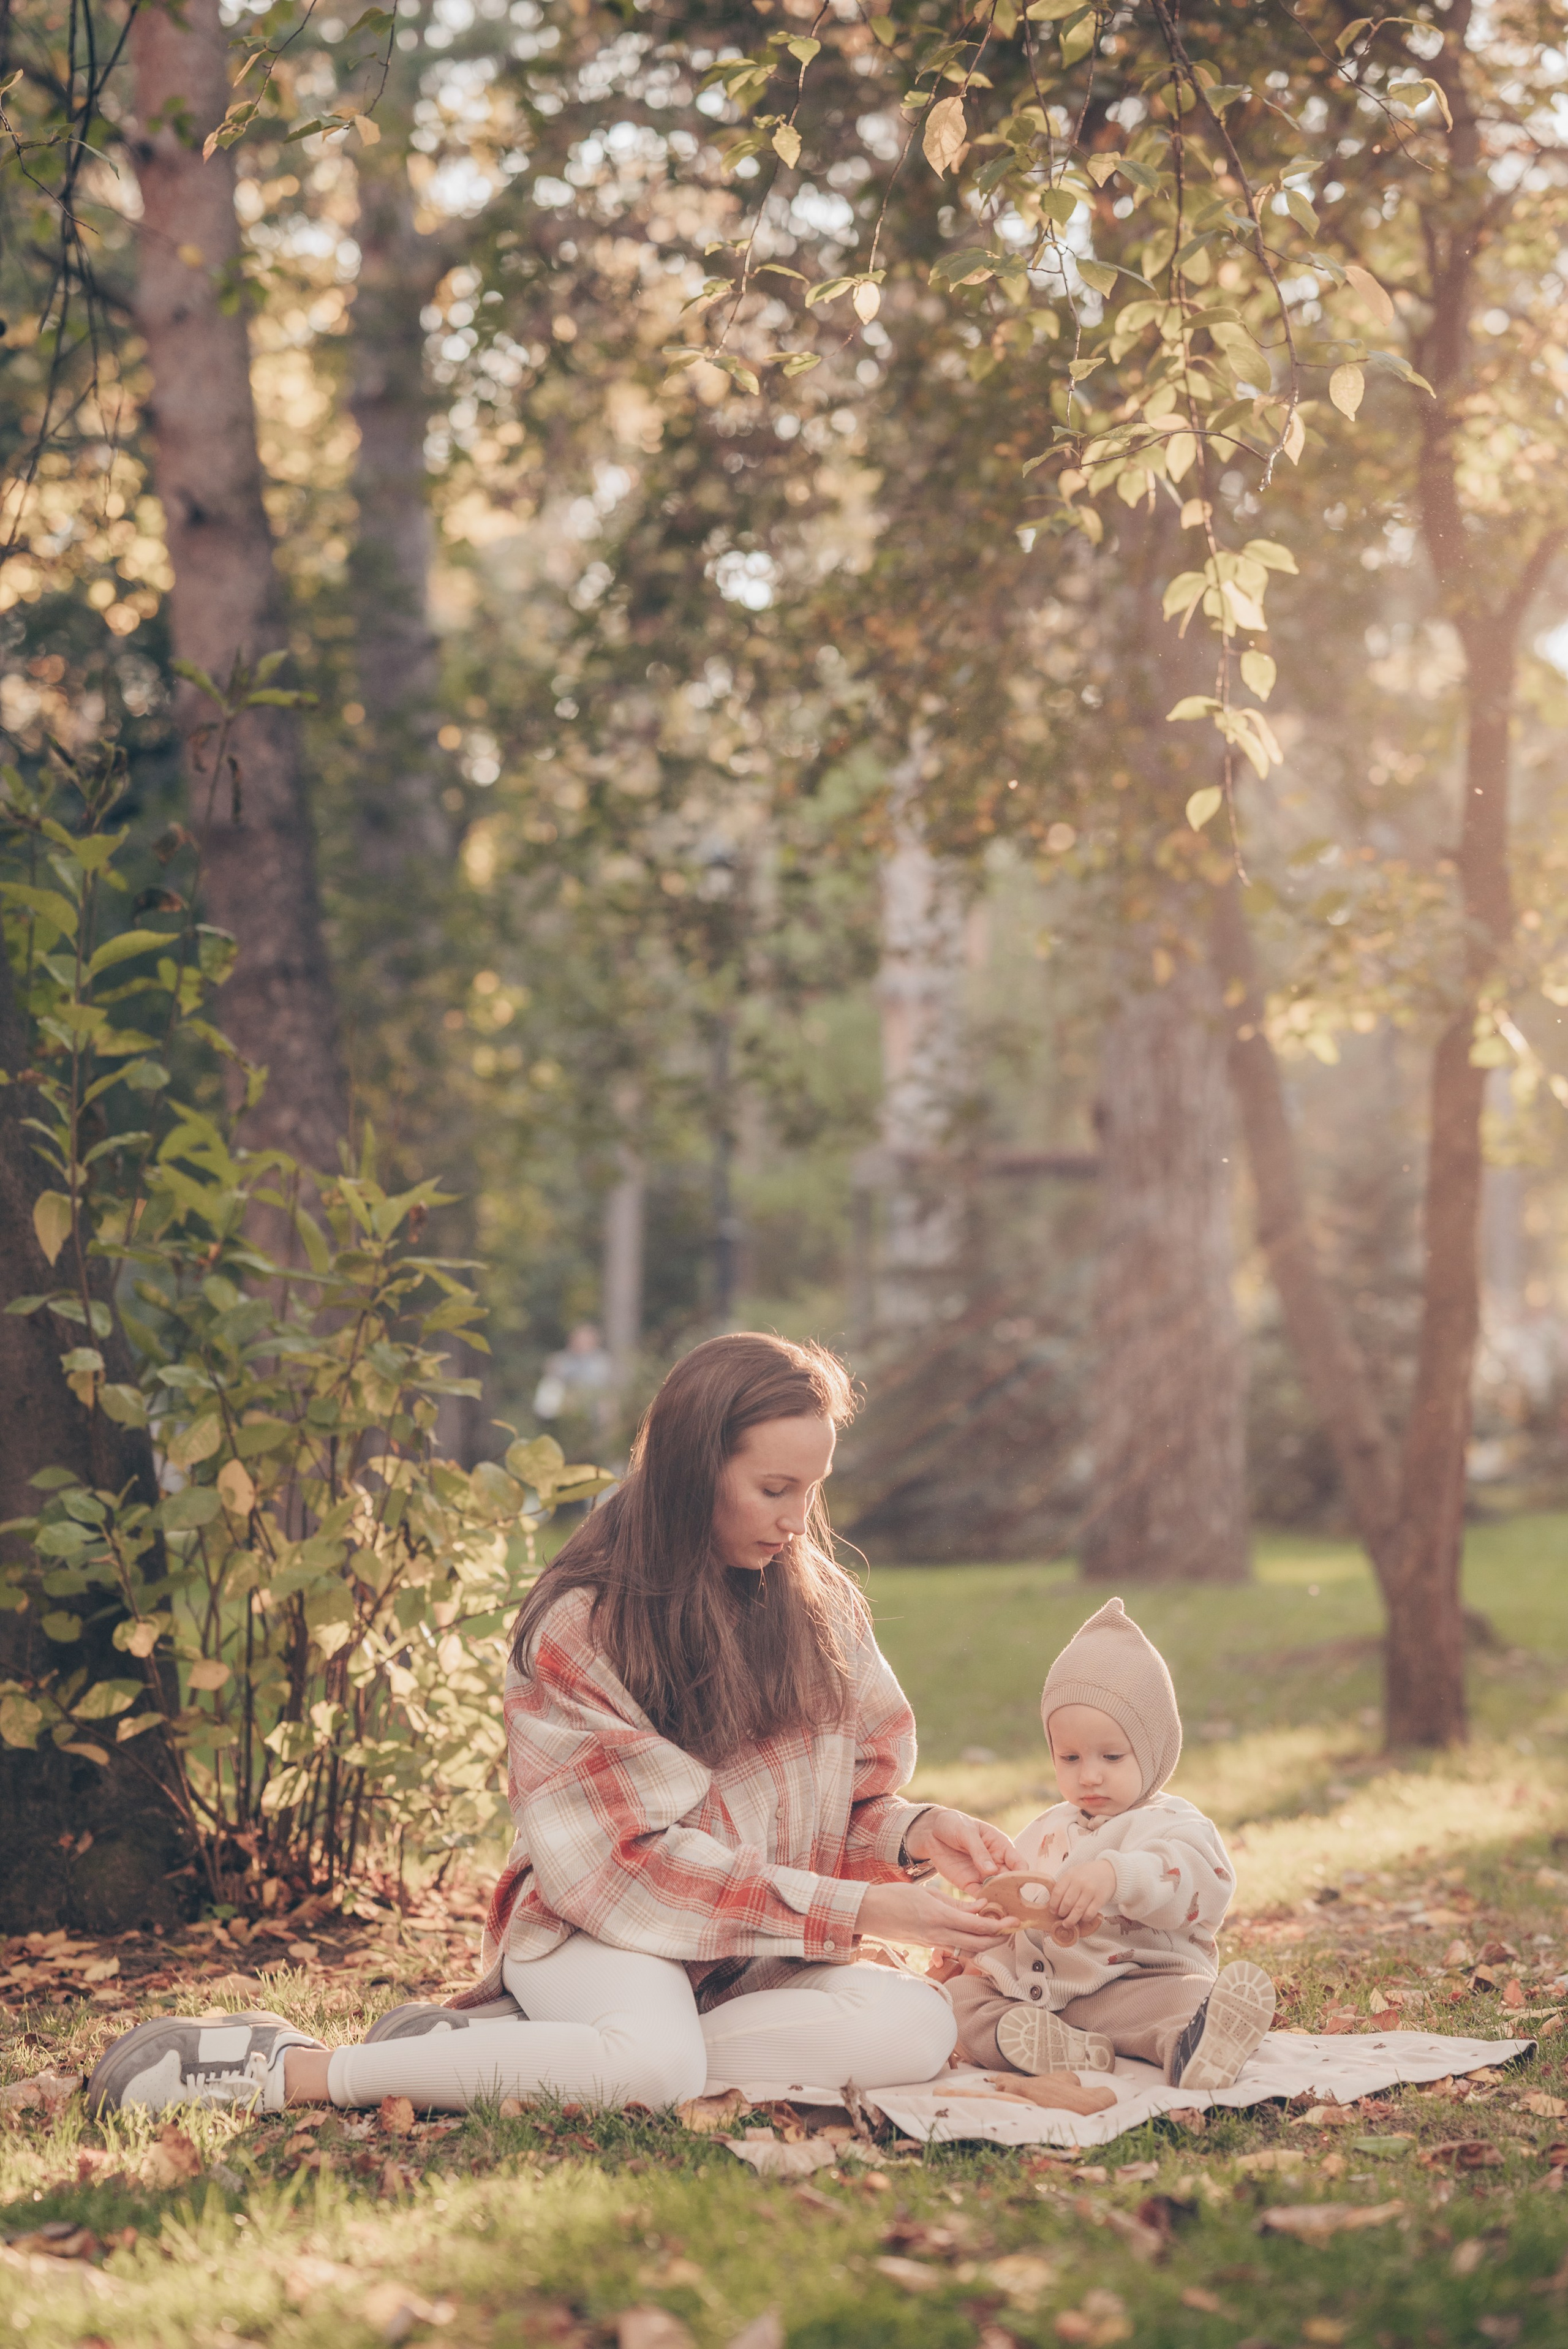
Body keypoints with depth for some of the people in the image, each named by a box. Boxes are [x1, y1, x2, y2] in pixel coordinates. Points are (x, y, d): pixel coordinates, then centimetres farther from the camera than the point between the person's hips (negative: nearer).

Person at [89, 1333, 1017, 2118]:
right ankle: (290, 2069, -24)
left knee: (917, 2025, -26)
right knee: (657, 2061, -40)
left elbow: (848, 1805, 11)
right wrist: (859, 1912, -20)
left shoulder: (819, 1605, 6)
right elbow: (634, 1862, -16)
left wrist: (914, 1832, -13)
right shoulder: (581, 1628, -11)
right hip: (603, 1933, -6)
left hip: (760, 1965, 6)